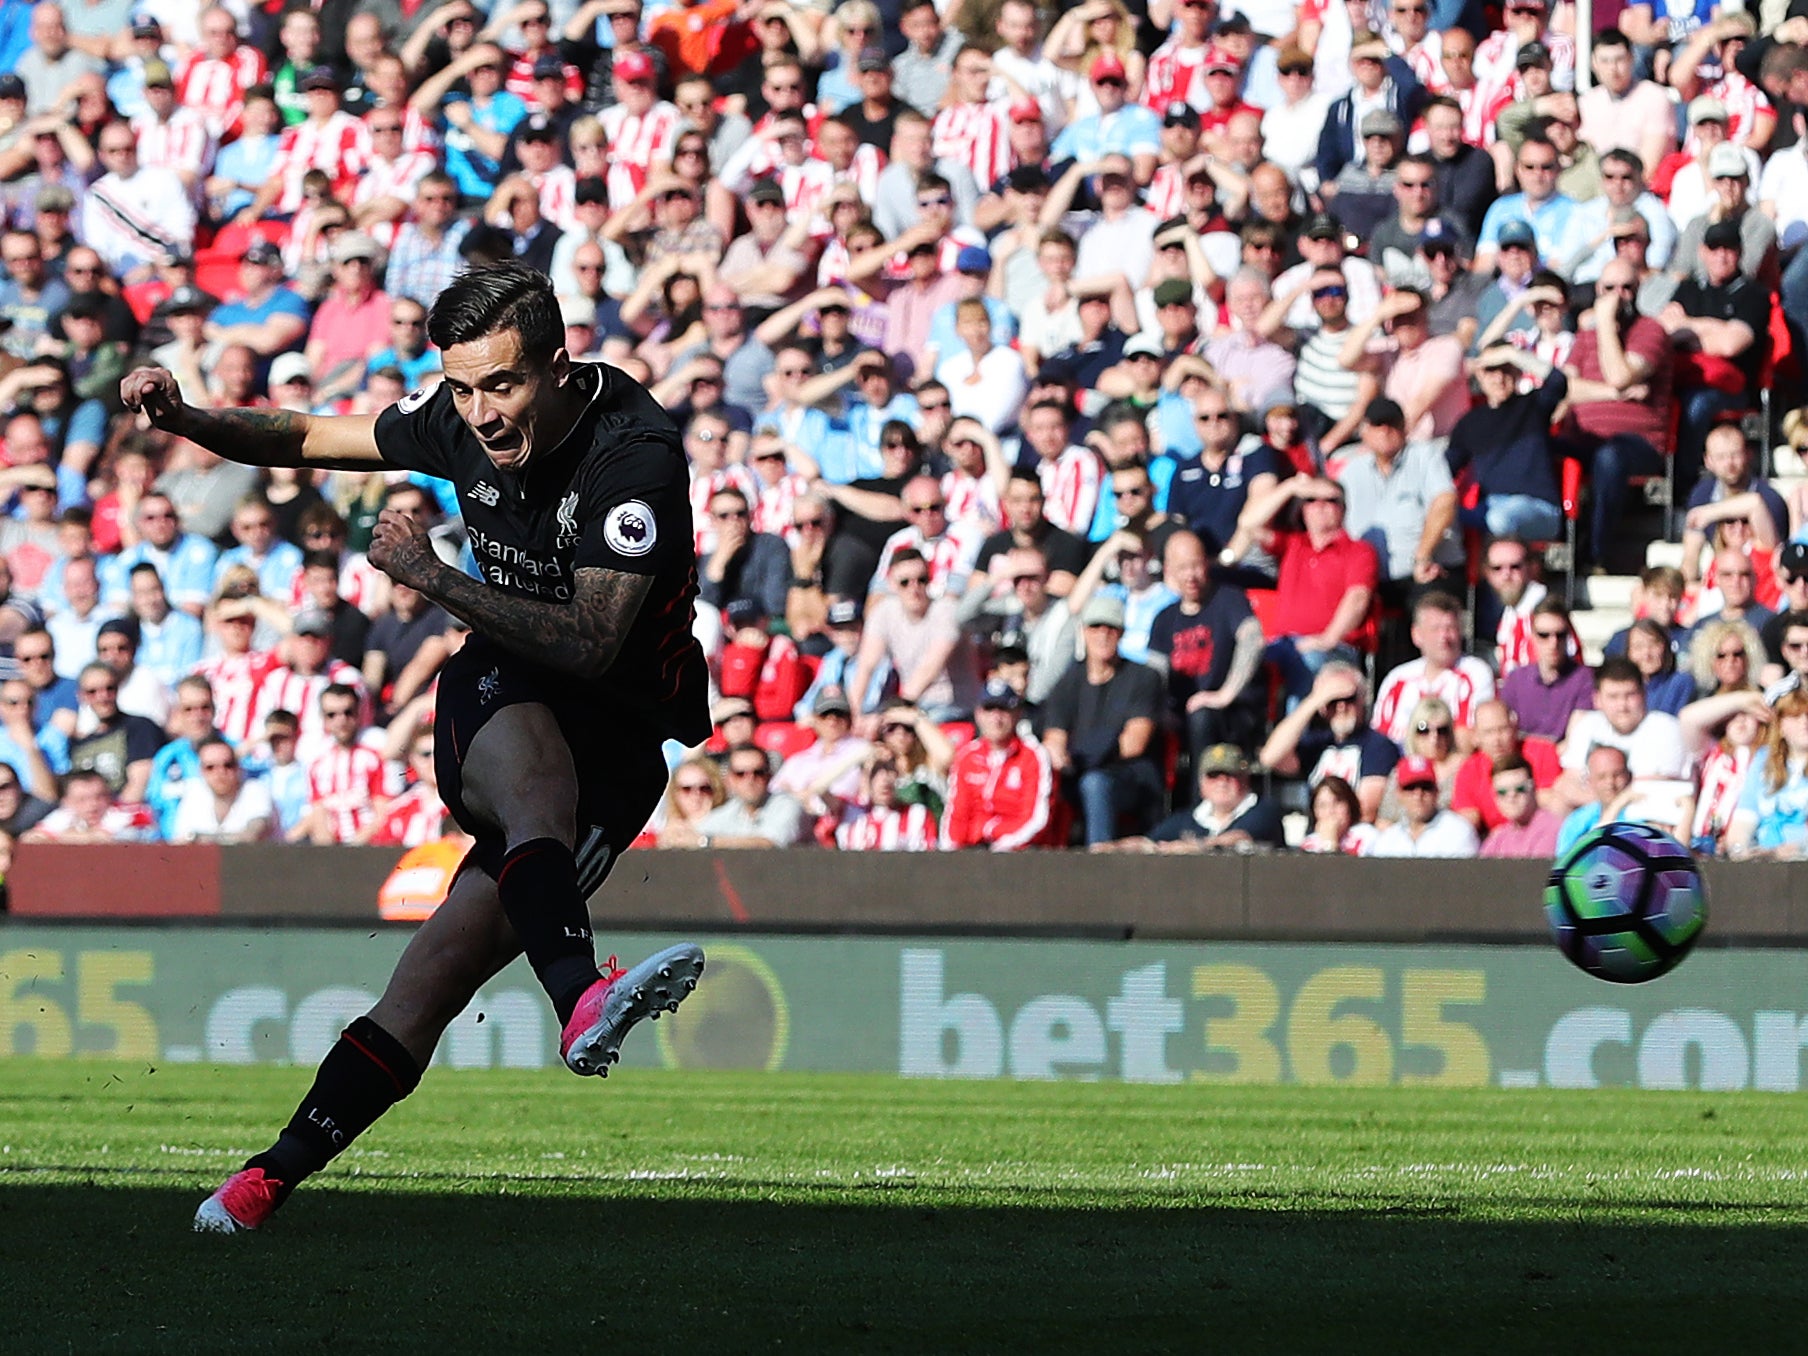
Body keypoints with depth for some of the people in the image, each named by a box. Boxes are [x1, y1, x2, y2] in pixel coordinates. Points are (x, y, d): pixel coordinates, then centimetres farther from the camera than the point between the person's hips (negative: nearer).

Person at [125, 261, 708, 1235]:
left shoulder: (634, 453, -20)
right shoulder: (463, 419, -1)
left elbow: (591, 644, -26)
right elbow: (311, 441, 16)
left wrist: (435, 579, -31)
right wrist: (184, 419, -1)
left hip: (617, 735, -3)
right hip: (495, 694, 3)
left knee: (440, 970, -16)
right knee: (531, 764, -37)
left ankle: (275, 1174, -12)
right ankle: (581, 998, -59)